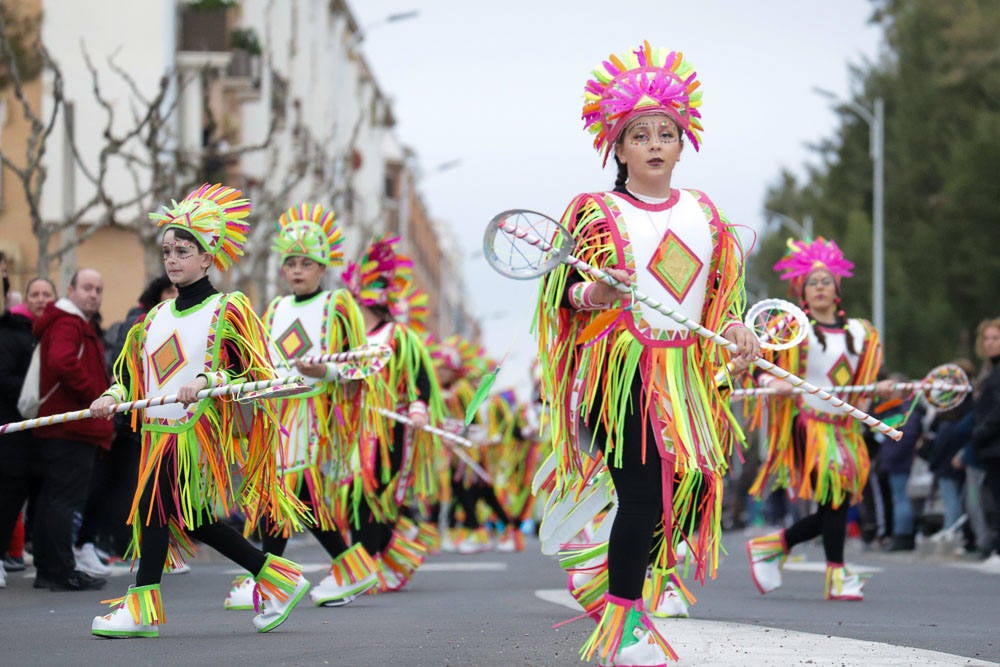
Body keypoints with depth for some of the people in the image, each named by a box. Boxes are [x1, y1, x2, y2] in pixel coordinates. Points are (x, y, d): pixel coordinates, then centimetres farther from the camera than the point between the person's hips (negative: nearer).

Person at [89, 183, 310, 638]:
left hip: (204, 426, -8)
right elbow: (132, 372, 22)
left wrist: (206, 380, -22)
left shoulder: (228, 310, -4)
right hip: (162, 430, 8)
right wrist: (113, 397, 2)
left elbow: (258, 374, -9)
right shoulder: (156, 316, 17)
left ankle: (143, 606, -14)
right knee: (194, 520, 7)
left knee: (154, 499, -18)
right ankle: (277, 577, 20)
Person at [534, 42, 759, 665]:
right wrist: (597, 292, -22)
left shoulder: (703, 212, 13)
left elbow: (718, 290, 20)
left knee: (693, 490, 0)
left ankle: (620, 587, 21)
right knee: (644, 493, -13)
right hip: (621, 371, -5)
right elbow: (569, 292, -1)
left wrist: (734, 327, 1)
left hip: (687, 371, 5)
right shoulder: (597, 212, 0)